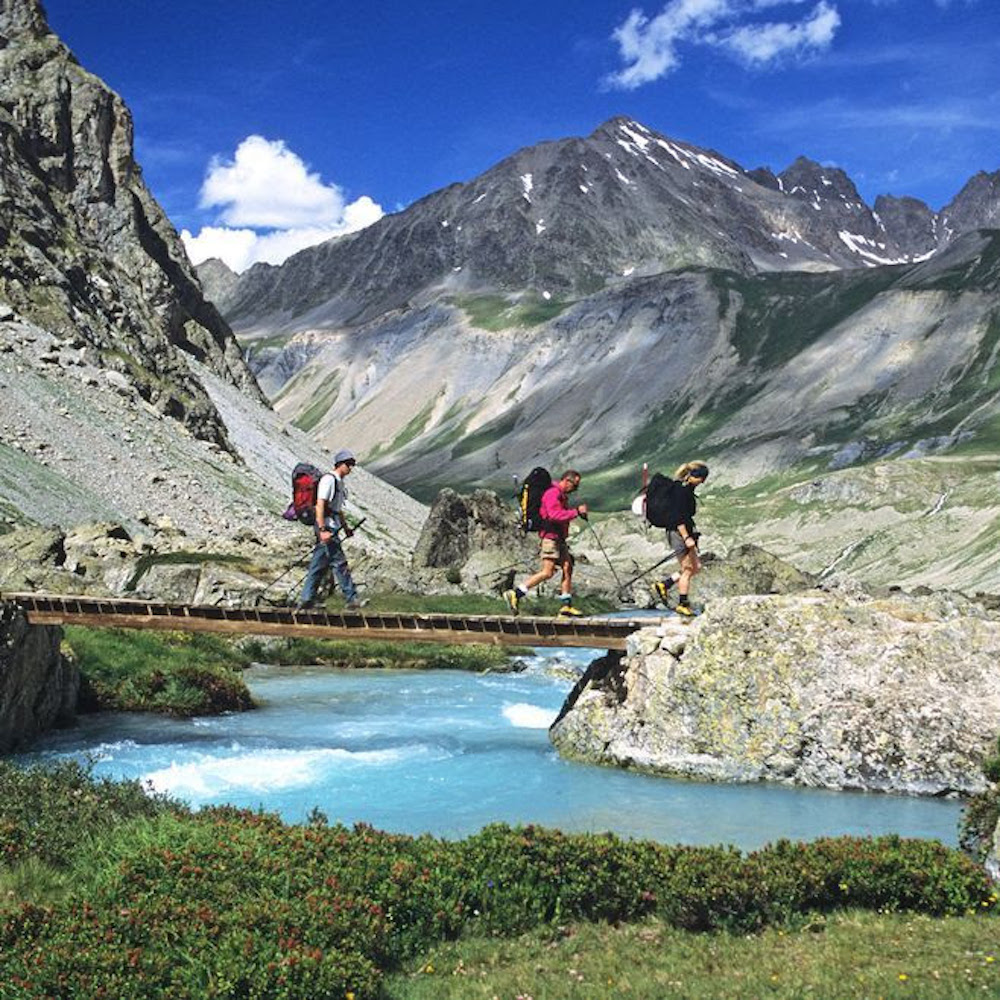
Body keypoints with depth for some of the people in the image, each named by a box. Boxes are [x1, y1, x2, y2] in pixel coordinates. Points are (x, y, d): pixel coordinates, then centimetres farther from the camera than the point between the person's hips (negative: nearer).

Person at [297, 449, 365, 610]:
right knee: (340, 563, -8)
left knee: (319, 565, 9)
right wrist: (322, 530, -25)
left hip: (333, 527, 10)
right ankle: (351, 599, -6)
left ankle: (306, 600, 11)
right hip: (326, 526, -10)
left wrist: (345, 527, 22)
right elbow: (320, 505, -19)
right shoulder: (329, 479, -11)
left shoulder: (340, 482, 20)